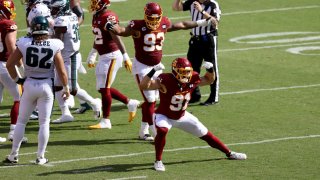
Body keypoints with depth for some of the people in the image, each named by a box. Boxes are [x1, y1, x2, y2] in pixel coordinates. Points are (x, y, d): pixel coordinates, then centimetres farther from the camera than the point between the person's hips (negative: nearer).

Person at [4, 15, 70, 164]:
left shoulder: (24, 44, -8)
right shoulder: (54, 46, -11)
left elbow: (9, 64, -4)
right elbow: (61, 71, -8)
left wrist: (16, 78, 11)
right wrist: (66, 87, 6)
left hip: (29, 84, 1)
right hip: (46, 85, -1)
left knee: (21, 121, 12)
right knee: (44, 122, 8)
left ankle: (13, 155, 13)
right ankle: (40, 157, 8)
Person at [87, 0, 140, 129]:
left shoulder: (109, 17, -18)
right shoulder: (96, 17, 12)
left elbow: (116, 38, -22)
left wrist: (126, 57, -24)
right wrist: (92, 57, 29)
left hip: (112, 56, -10)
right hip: (103, 57, 10)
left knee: (104, 88, -6)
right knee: (102, 88, 12)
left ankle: (105, 121, 2)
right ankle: (130, 103, 23)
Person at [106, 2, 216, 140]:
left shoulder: (164, 24, -3)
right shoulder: (138, 26, -19)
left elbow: (182, 25, 11)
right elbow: (122, 31, -34)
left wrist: (204, 22, 17)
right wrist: (112, 27, -57)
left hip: (156, 66, 6)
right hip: (142, 67, -6)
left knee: (152, 100, 11)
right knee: (150, 100, -8)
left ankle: (143, 131, 23)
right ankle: (156, 132, -3)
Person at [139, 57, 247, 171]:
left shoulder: (192, 79, -15)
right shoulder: (166, 80, -31)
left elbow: (209, 80, 6)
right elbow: (143, 86, -42)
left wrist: (210, 69, -15)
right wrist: (153, 71, -54)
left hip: (182, 116, 5)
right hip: (164, 116, -5)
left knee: (206, 135, 12)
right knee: (162, 131, -38)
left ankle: (229, 153, 32)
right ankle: (158, 161, -20)